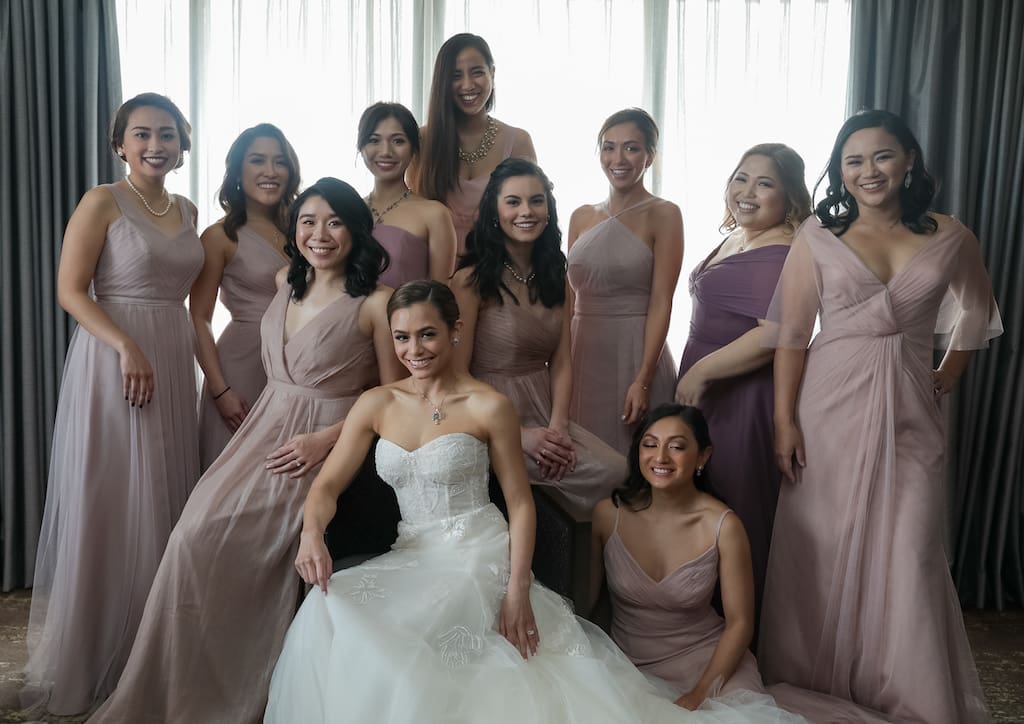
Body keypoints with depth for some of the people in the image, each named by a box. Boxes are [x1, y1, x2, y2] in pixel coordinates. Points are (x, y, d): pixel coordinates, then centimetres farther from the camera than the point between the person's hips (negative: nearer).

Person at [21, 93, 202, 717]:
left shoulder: (187, 211, 14)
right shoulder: (103, 202, -4)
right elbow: (71, 290, -10)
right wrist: (128, 347, -22)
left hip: (173, 362, 6)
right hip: (113, 360, -6)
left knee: (164, 500, 10)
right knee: (110, 505, 0)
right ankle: (95, 660, 16)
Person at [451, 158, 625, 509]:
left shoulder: (554, 278, 11)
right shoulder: (471, 280, -9)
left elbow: (561, 363, 6)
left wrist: (558, 426, -11)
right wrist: (518, 435, -17)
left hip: (546, 414, 6)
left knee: (618, 469, -18)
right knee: (601, 474, -21)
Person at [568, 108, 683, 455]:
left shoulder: (663, 215, -4)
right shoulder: (582, 217, 10)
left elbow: (661, 303, -10)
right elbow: (570, 298, 13)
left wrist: (643, 380, -16)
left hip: (634, 353, -4)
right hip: (581, 353, 4)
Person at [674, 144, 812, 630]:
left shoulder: (781, 253, -16)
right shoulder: (735, 239, 14)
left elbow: (776, 334, -27)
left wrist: (701, 372, -21)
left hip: (745, 399, -9)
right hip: (704, 395, 10)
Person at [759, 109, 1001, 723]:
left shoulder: (950, 237, 5)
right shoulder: (818, 236, 0)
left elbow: (976, 310, 23)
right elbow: (791, 335, -3)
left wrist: (948, 377, 13)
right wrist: (785, 420, -9)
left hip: (909, 413, 1)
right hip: (831, 407, -1)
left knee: (908, 554, 2)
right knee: (821, 550, 4)